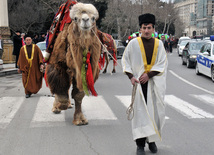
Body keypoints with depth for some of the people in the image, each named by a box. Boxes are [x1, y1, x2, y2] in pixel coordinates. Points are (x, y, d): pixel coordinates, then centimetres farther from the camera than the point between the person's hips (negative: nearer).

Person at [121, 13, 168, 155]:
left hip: (154, 83, 2)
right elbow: (125, 60, 3)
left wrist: (149, 74, -12)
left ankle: (152, 140, 23)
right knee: (140, 111, -3)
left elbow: (163, 63, 0)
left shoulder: (159, 44, 4)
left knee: (154, 111, 6)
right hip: (139, 83, -2)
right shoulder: (133, 43, -1)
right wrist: (131, 76, -9)